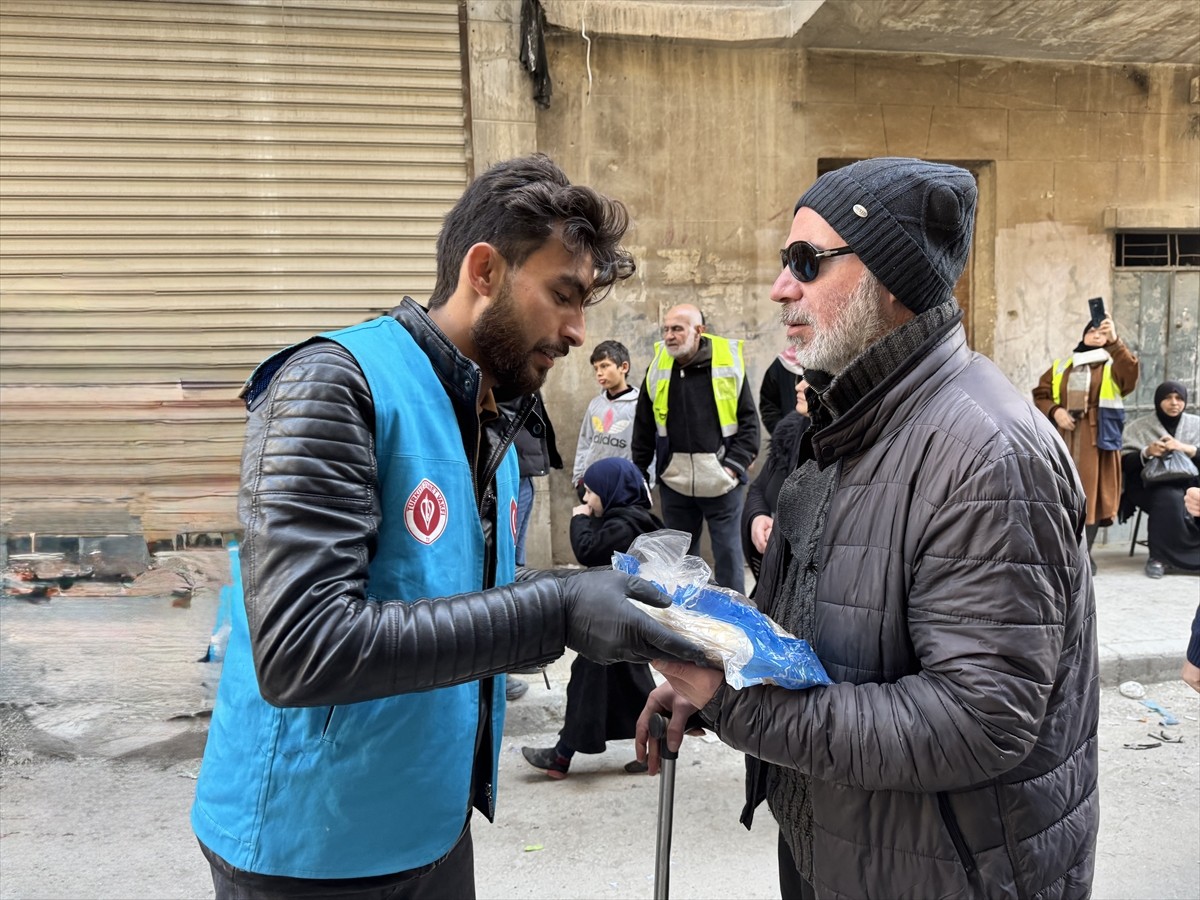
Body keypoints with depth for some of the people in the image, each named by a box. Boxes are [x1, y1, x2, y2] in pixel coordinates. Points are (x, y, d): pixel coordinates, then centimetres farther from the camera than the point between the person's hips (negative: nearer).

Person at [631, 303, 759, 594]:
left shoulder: (728, 363, -4)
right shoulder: (658, 367, 4)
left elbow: (749, 421, -2)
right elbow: (644, 427, 11)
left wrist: (735, 464, -10)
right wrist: (638, 472, 9)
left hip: (720, 480, -3)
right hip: (674, 480, 3)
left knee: (728, 551, 6)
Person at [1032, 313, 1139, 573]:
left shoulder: (1113, 365, 10)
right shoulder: (1061, 366, 18)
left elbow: (1131, 374, -13)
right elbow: (1040, 394, 14)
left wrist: (1114, 341, -25)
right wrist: (1055, 411, -7)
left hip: (1097, 439, -2)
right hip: (1063, 437, 2)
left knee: (1091, 494, -5)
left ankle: (1084, 554, 2)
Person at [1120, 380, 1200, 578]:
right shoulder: (1138, 427, 10)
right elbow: (1125, 463, 1)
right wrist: (1147, 452, -17)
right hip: (1151, 486, -2)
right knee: (1169, 499, -35)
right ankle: (1160, 556, -22)